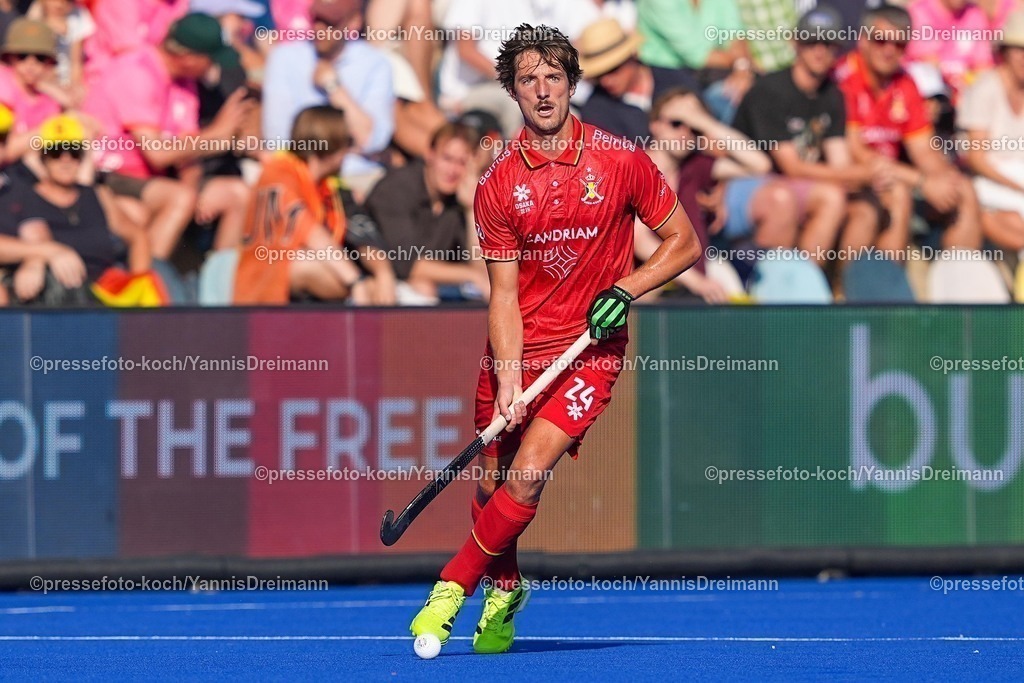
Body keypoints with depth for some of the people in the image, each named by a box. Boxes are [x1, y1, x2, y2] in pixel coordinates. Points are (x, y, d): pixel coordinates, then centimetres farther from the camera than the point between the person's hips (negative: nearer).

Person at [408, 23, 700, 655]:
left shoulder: (621, 162, -6)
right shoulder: (498, 185, -2)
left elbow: (685, 242, 2)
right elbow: (504, 293, -4)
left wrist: (625, 291, -13)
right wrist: (508, 378, -16)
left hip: (590, 348, -3)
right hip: (517, 349, 3)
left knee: (528, 476, -18)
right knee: (492, 482, 5)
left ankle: (453, 587, -5)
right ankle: (504, 589, 32)